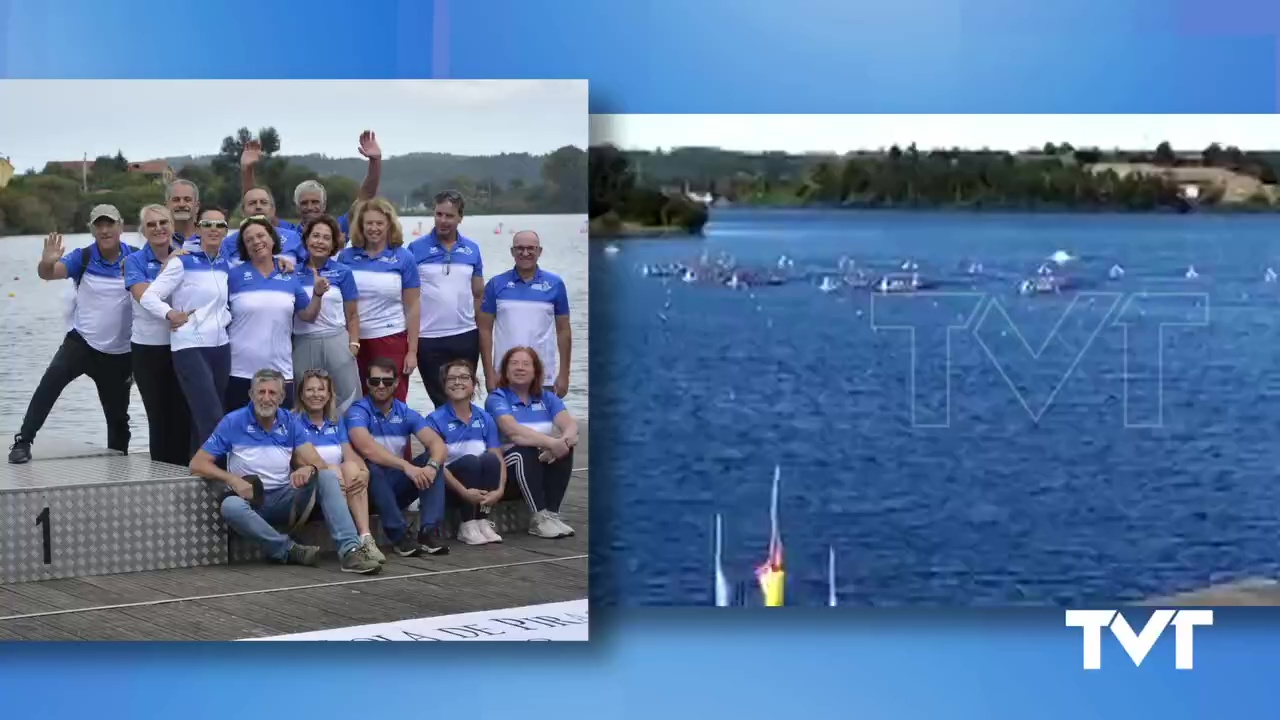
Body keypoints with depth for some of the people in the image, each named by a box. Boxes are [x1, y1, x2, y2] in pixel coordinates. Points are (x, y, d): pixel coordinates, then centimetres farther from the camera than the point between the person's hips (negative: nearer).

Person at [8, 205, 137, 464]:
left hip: (119, 354, 1)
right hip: (81, 343, -1)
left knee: (118, 416, 13)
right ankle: (23, 441, -24)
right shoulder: (82, 258, -8)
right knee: (50, 382, -27)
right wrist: (47, 262, -42)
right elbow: (48, 274, -20)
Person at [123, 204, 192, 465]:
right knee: (159, 417, 3)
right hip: (149, 349, -1)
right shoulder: (135, 261, -1)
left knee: (184, 416, -1)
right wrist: (168, 267, -18)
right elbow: (145, 296, -17)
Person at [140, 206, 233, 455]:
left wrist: (226, 317, 5)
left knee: (203, 419, 9)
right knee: (212, 420, -15)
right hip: (190, 348, -6)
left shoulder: (225, 264, 12)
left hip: (221, 346, 6)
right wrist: (171, 315, -26)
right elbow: (148, 296, -10)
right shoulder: (183, 262, -6)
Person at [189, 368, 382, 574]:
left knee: (328, 477, -20)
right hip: (251, 499, -3)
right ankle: (289, 550, -27)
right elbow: (198, 464, -6)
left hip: (286, 498, 3)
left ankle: (350, 550, -32)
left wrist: (309, 468, -29)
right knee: (231, 506, -38)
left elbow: (318, 462, -3)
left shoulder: (290, 422, 4)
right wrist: (232, 480, -23)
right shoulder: (233, 422, -4)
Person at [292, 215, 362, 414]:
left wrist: (354, 345, -2)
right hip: (303, 345, 1)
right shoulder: (294, 273, 7)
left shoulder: (342, 272, 6)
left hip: (336, 342, -1)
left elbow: (352, 315, 7)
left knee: (345, 401, -3)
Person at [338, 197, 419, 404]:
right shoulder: (347, 257, 6)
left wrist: (412, 351, -3)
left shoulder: (403, 259, 0)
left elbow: (412, 308, 1)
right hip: (353, 341, 2)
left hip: (391, 340, -2)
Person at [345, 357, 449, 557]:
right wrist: (406, 466, -39)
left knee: (433, 457, -15)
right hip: (372, 487, -5)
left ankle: (429, 531, -27)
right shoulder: (358, 411, -10)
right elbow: (367, 449, -29)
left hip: (398, 485, 5)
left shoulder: (406, 413, 4)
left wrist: (432, 466, -33)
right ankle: (400, 535, -32)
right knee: (371, 468, -36)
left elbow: (438, 443, -10)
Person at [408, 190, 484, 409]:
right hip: (428, 339, -2)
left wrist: (483, 332, 6)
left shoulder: (472, 250, 6)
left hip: (465, 337, 2)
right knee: (441, 401, 3)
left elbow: (478, 295, 12)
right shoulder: (416, 249, -2)